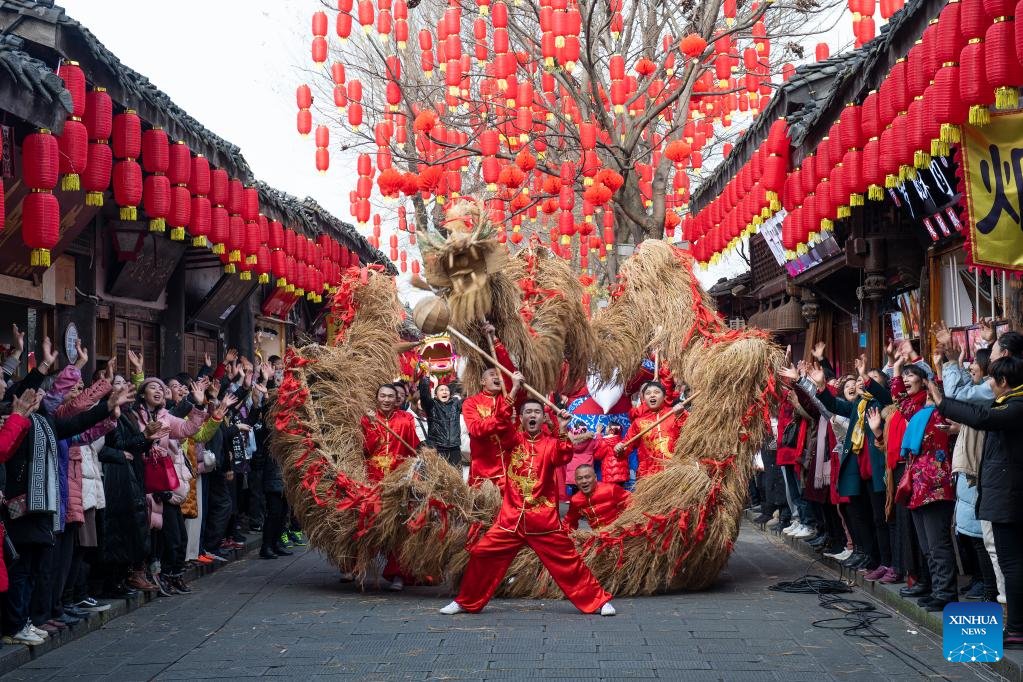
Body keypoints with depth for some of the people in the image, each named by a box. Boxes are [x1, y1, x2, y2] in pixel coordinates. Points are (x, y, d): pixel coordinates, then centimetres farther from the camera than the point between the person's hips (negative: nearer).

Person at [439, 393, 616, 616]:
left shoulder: (551, 443, 3)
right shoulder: (514, 440, 6)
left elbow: (563, 458, -17)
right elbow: (502, 420, -10)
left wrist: (562, 430, -27)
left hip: (544, 520, -1)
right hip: (511, 518, 1)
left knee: (568, 560, 0)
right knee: (481, 554, -1)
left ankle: (598, 601, 12)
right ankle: (466, 602, 16)